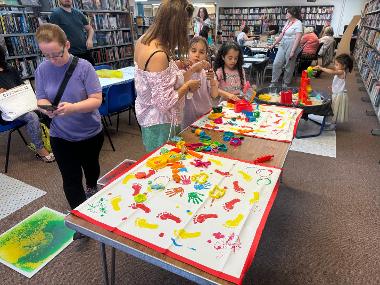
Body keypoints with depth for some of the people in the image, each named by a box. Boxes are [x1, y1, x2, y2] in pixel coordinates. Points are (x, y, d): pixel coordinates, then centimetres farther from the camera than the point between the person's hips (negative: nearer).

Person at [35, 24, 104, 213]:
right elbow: (41, 98, -1)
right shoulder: (42, 69, -7)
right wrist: (47, 108, -25)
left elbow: (96, 100, -19)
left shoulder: (83, 67, -17)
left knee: (91, 165, 26)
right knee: (71, 179, 4)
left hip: (90, 133, -1)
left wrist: (72, 107, -35)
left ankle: (91, 188, 59)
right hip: (61, 136, 1)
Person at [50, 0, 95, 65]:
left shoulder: (79, 13, 14)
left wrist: (90, 39, 0)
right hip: (70, 54, -5)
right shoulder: (56, 14, -2)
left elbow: (90, 28, 21)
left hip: (86, 52, 5)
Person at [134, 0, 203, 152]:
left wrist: (193, 69, 11)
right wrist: (188, 86, -11)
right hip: (160, 125, -9)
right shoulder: (158, 55, -27)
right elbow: (165, 102, -26)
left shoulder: (143, 40, 0)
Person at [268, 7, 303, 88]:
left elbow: (298, 39, -17)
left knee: (288, 67, 3)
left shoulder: (298, 24, -11)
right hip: (282, 45, 7)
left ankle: (286, 84, 16)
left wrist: (293, 51, -24)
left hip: (291, 46, -7)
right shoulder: (288, 22, 13)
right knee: (276, 64, 0)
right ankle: (274, 82, 8)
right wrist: (273, 44, 18)